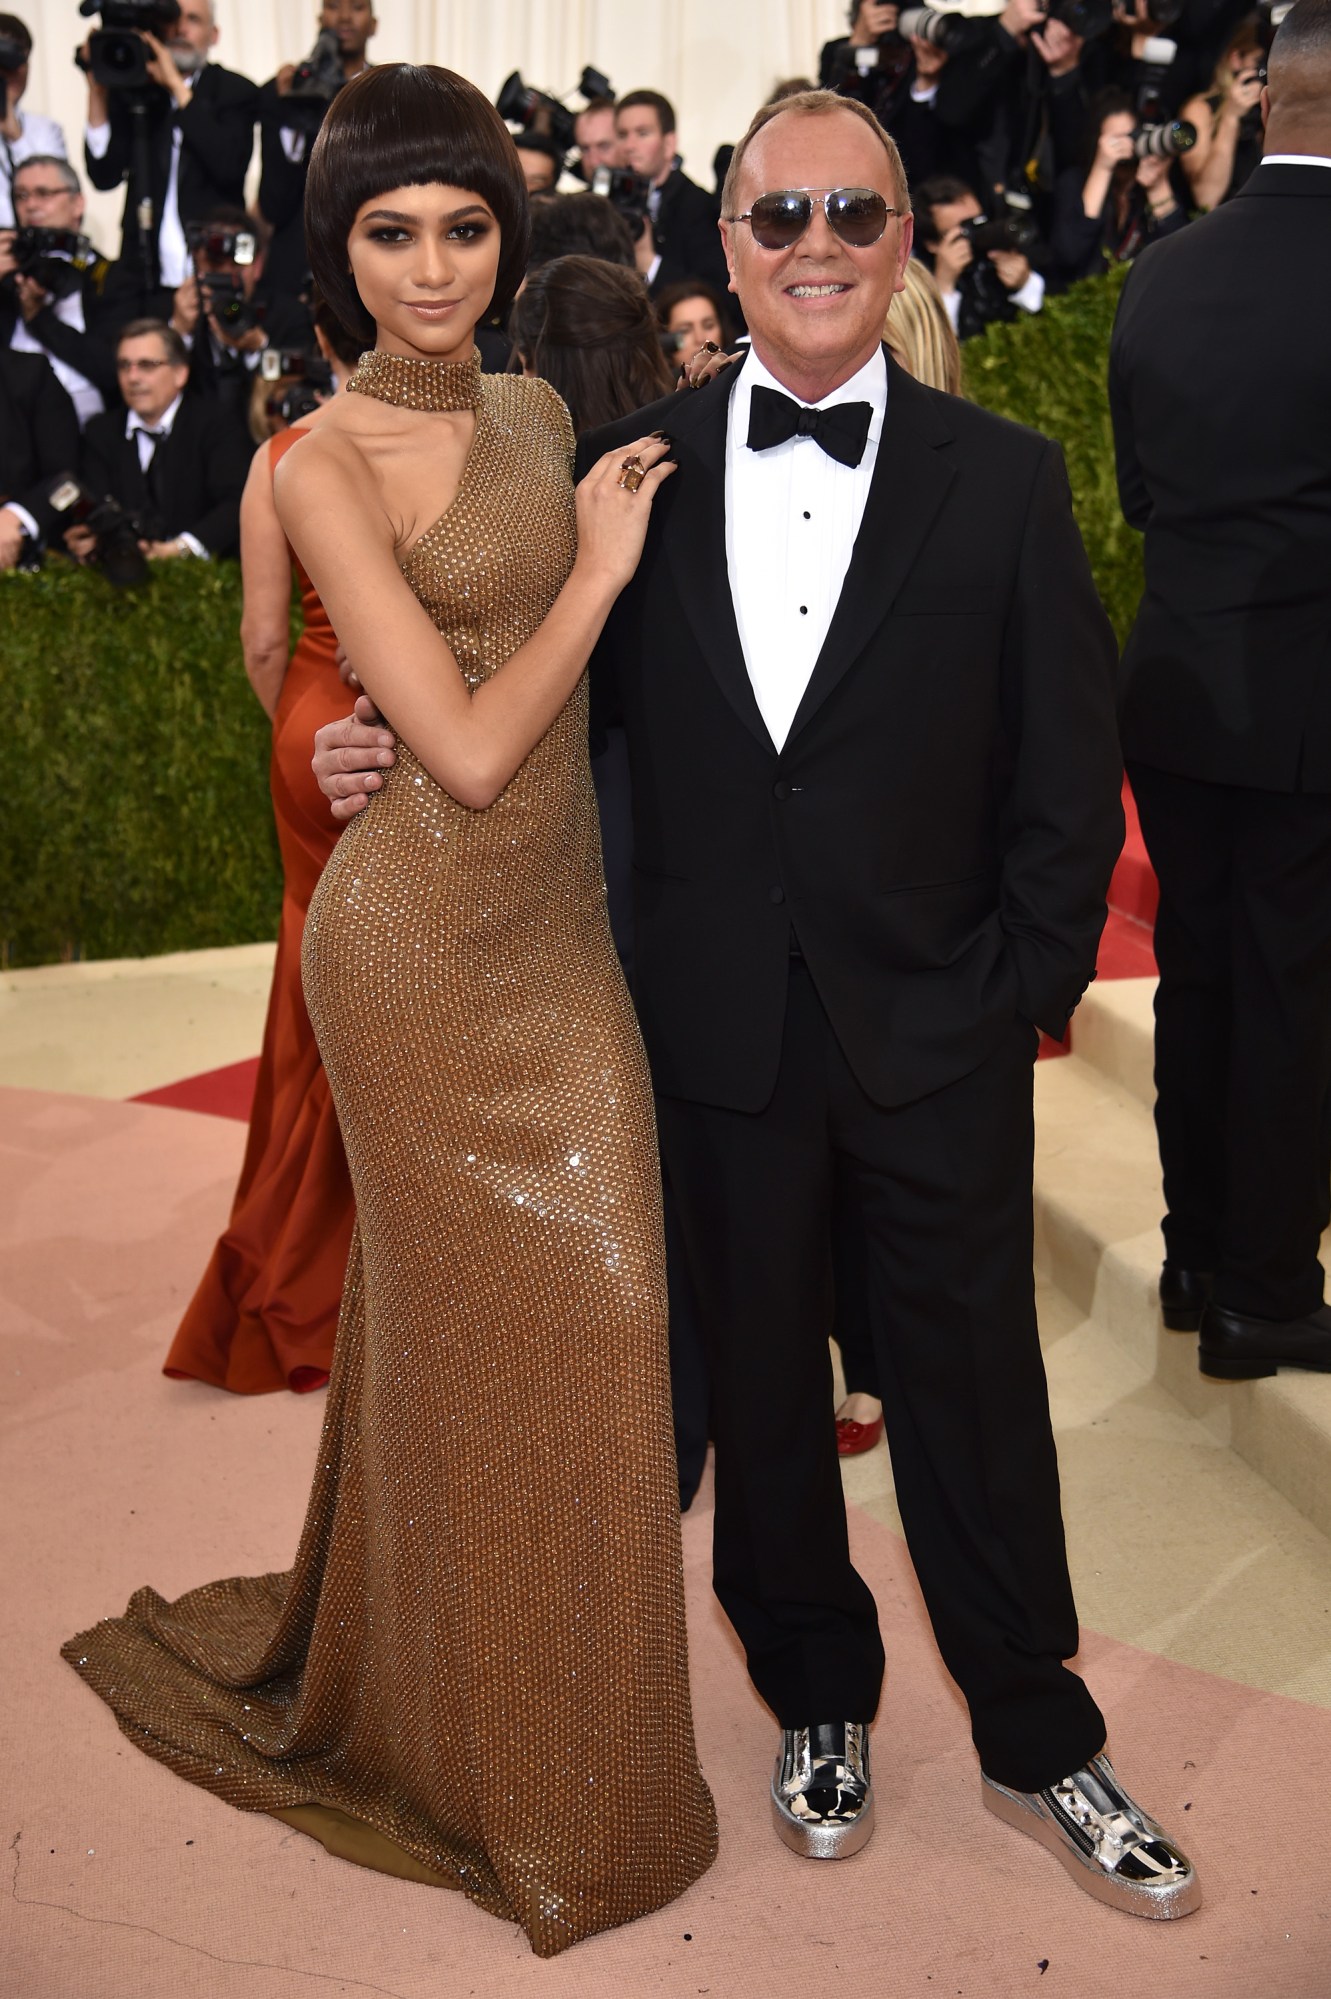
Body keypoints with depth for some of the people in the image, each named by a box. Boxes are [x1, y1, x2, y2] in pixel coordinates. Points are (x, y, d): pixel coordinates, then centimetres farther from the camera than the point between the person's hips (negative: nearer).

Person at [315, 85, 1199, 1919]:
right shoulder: (632, 471, 0)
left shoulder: (1004, 481, -4)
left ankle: (1035, 1740, 32)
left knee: (974, 1385, 11)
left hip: (938, 1031, -1)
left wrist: (1030, 992, -6)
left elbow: (1069, 777, -3)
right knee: (762, 1375, 16)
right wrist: (374, 751, -8)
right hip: (722, 1030, 2)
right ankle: (819, 1700, 39)